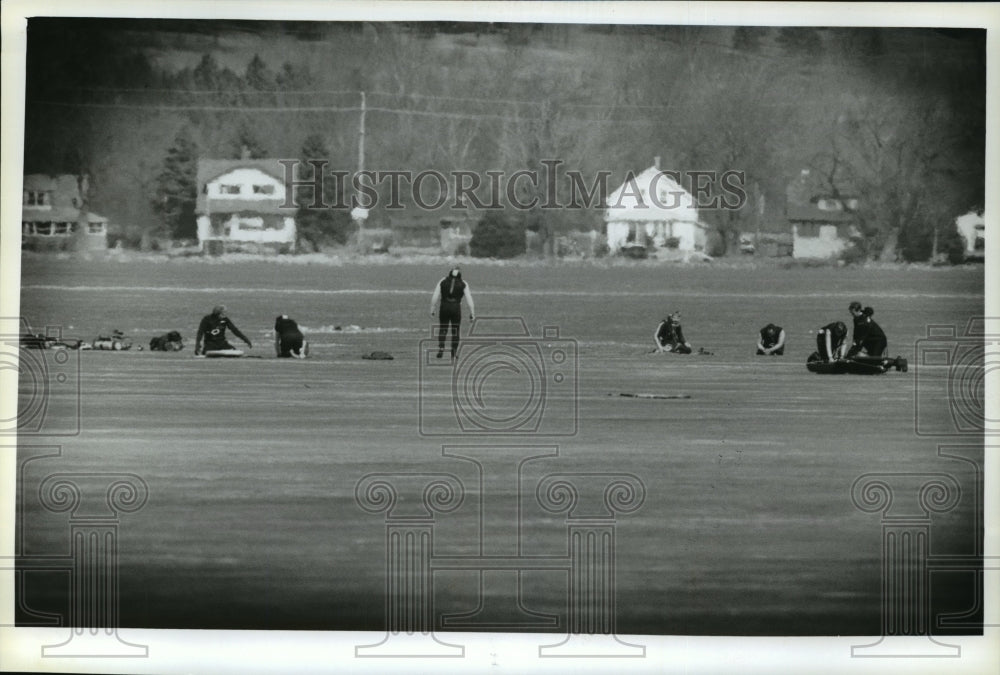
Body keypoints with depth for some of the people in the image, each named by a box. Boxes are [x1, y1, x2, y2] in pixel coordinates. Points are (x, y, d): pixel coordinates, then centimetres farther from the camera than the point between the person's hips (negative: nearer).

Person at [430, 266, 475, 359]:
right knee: (455, 331, 13)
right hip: (456, 309, -1)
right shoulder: (463, 284, 2)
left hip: (444, 308, 1)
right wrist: (472, 314, 1)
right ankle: (453, 353, 12)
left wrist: (432, 310, 5)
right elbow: (469, 300, -2)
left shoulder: (442, 282, 5)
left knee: (442, 330, 14)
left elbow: (435, 297, 0)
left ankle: (441, 348, -6)